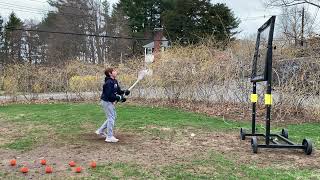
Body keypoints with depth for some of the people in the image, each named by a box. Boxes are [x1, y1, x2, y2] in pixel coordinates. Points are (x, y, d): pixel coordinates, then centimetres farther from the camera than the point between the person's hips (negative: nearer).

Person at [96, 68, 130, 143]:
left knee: (113, 117, 18)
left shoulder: (115, 81, 8)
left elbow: (118, 90, 14)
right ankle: (109, 137, 2)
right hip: (107, 102, -10)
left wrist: (124, 92, -5)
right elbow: (109, 95, -27)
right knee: (111, 118, -6)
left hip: (111, 102, 10)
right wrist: (120, 98, -25)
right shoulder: (108, 83, -22)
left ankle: (100, 131, 29)